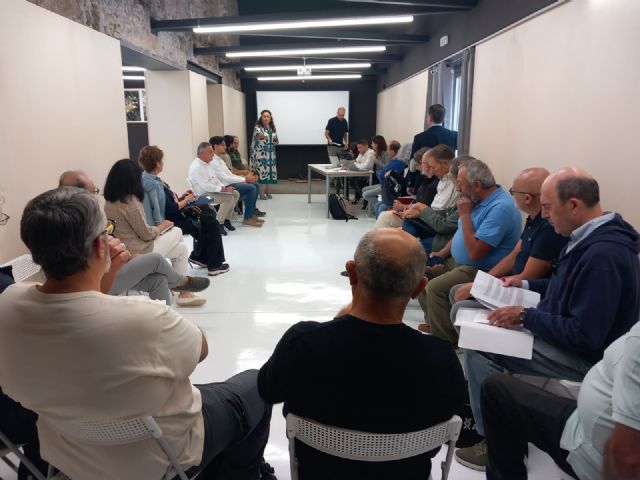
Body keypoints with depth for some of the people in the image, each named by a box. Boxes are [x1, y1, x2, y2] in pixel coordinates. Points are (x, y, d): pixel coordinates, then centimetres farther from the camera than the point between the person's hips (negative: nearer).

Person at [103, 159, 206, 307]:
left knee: (177, 232, 21)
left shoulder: (109, 202, 2)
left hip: (124, 250, 8)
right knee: (182, 249, 11)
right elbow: (146, 234, -19)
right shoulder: (130, 201, -24)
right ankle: (184, 293, 18)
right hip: (139, 252, -8)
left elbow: (134, 227, 6)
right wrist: (162, 226, -2)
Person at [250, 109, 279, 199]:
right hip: (260, 153, -7)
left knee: (269, 172, 10)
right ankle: (262, 193, -5)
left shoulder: (272, 128, 10)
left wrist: (275, 141, -4)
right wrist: (261, 135, -55)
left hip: (270, 154, 7)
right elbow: (257, 134, -33)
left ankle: (267, 191, 22)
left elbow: (276, 140, 18)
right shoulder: (258, 127, -10)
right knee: (262, 171, -9)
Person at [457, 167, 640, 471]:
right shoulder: (593, 237, 1)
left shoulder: (602, 255, -31)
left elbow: (585, 336, -31)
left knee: (480, 349, -13)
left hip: (584, 355, -10)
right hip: (566, 334, 10)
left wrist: (525, 317, -23)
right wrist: (525, 285, 9)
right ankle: (486, 411, 25)